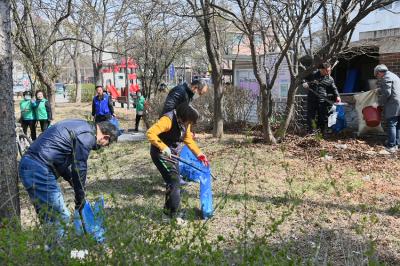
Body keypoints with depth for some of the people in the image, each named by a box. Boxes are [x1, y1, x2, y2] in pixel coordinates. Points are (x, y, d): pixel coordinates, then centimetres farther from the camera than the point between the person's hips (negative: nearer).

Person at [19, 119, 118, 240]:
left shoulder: (81, 126, 18)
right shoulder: (87, 135, -11)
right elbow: (79, 168, -9)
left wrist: (70, 179, 25)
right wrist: (80, 200, 2)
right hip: (39, 170, -10)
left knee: (48, 217, 18)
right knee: (61, 218, -5)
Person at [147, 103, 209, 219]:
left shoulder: (185, 122, -2)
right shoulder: (168, 119, -27)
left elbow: (188, 139, 9)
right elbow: (150, 133, -34)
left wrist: (199, 154, 2)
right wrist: (163, 147, -40)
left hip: (172, 154, 9)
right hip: (161, 154, -9)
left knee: (175, 181, 15)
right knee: (174, 181, -16)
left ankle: (171, 211, 33)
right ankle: (170, 215, -6)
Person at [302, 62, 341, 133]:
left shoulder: (330, 79, 5)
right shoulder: (313, 75, 3)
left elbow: (334, 89, 9)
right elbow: (305, 79, 14)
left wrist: (337, 96, -6)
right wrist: (304, 83, -9)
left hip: (322, 101, 0)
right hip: (311, 99, 0)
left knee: (322, 117, 3)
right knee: (310, 115, 1)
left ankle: (321, 131, 15)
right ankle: (311, 131, 11)